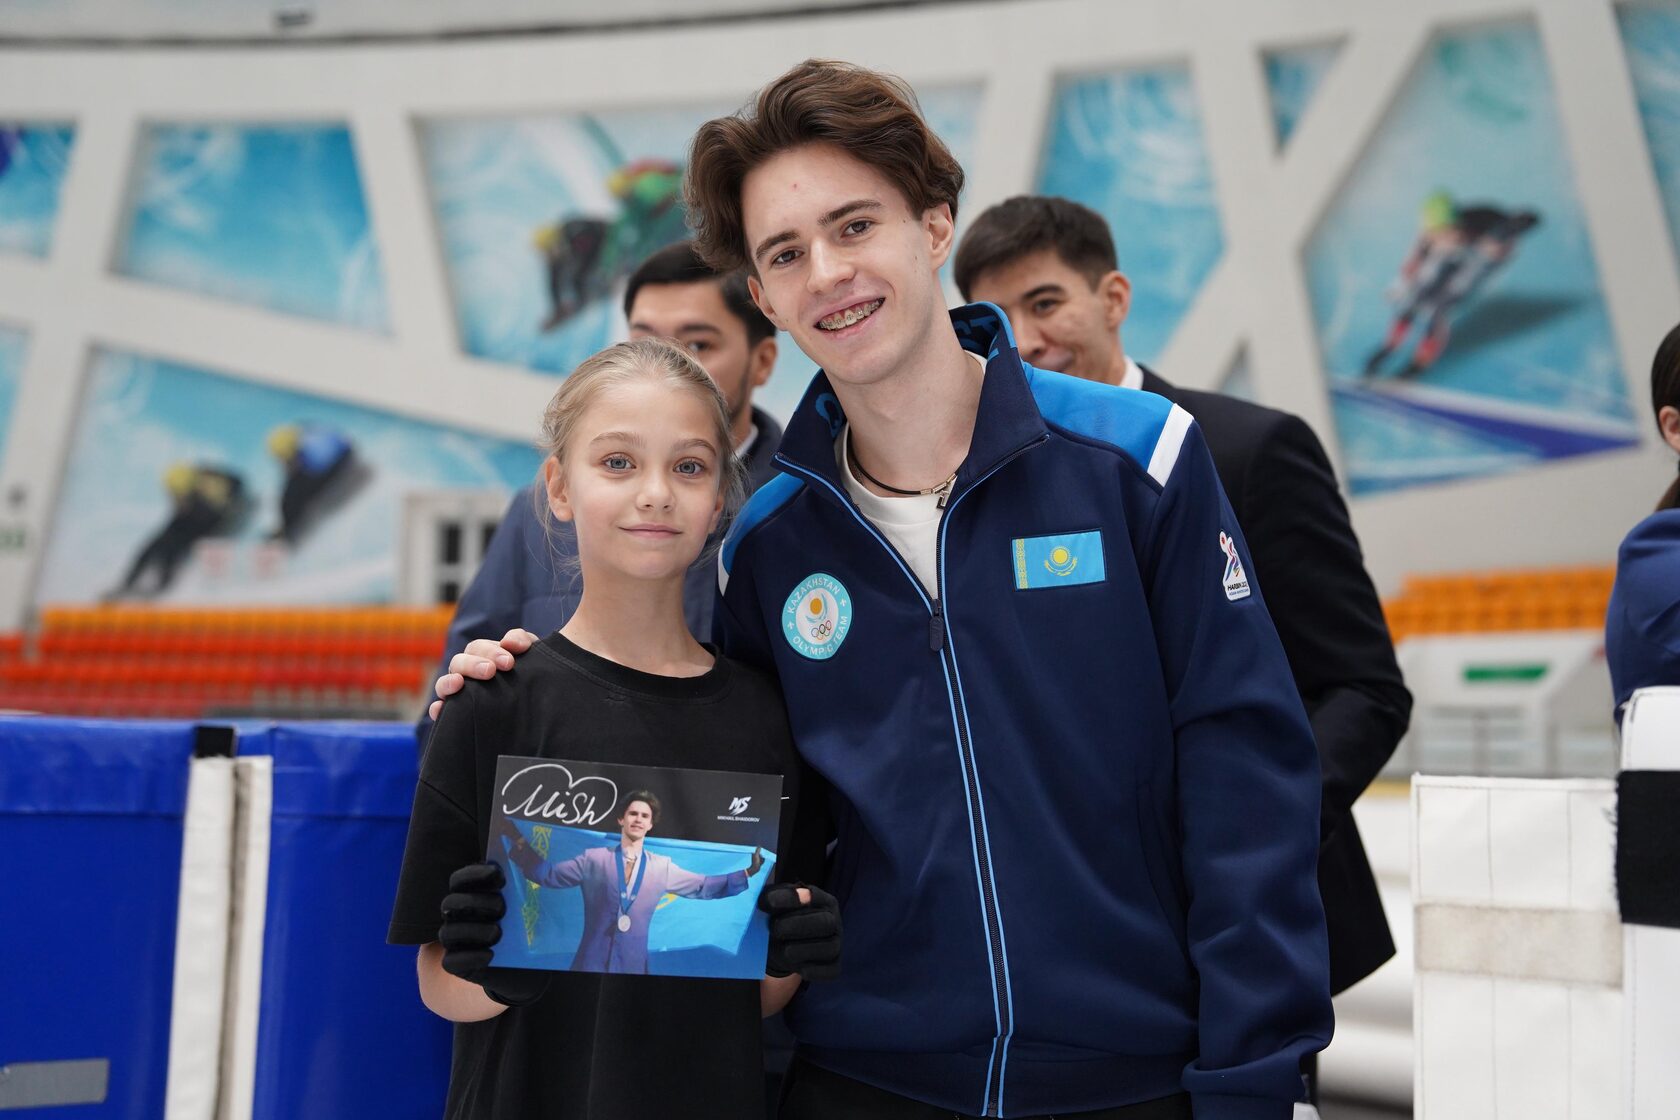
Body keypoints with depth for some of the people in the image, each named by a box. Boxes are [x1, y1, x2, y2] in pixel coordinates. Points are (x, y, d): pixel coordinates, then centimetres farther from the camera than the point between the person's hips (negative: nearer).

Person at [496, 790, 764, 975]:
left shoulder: (662, 867, 9)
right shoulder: (594, 859, 3)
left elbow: (703, 886, 12)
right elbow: (546, 873, 6)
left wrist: (748, 873, 5)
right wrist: (518, 841, -5)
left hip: (634, 965, 2)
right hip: (592, 963, -2)